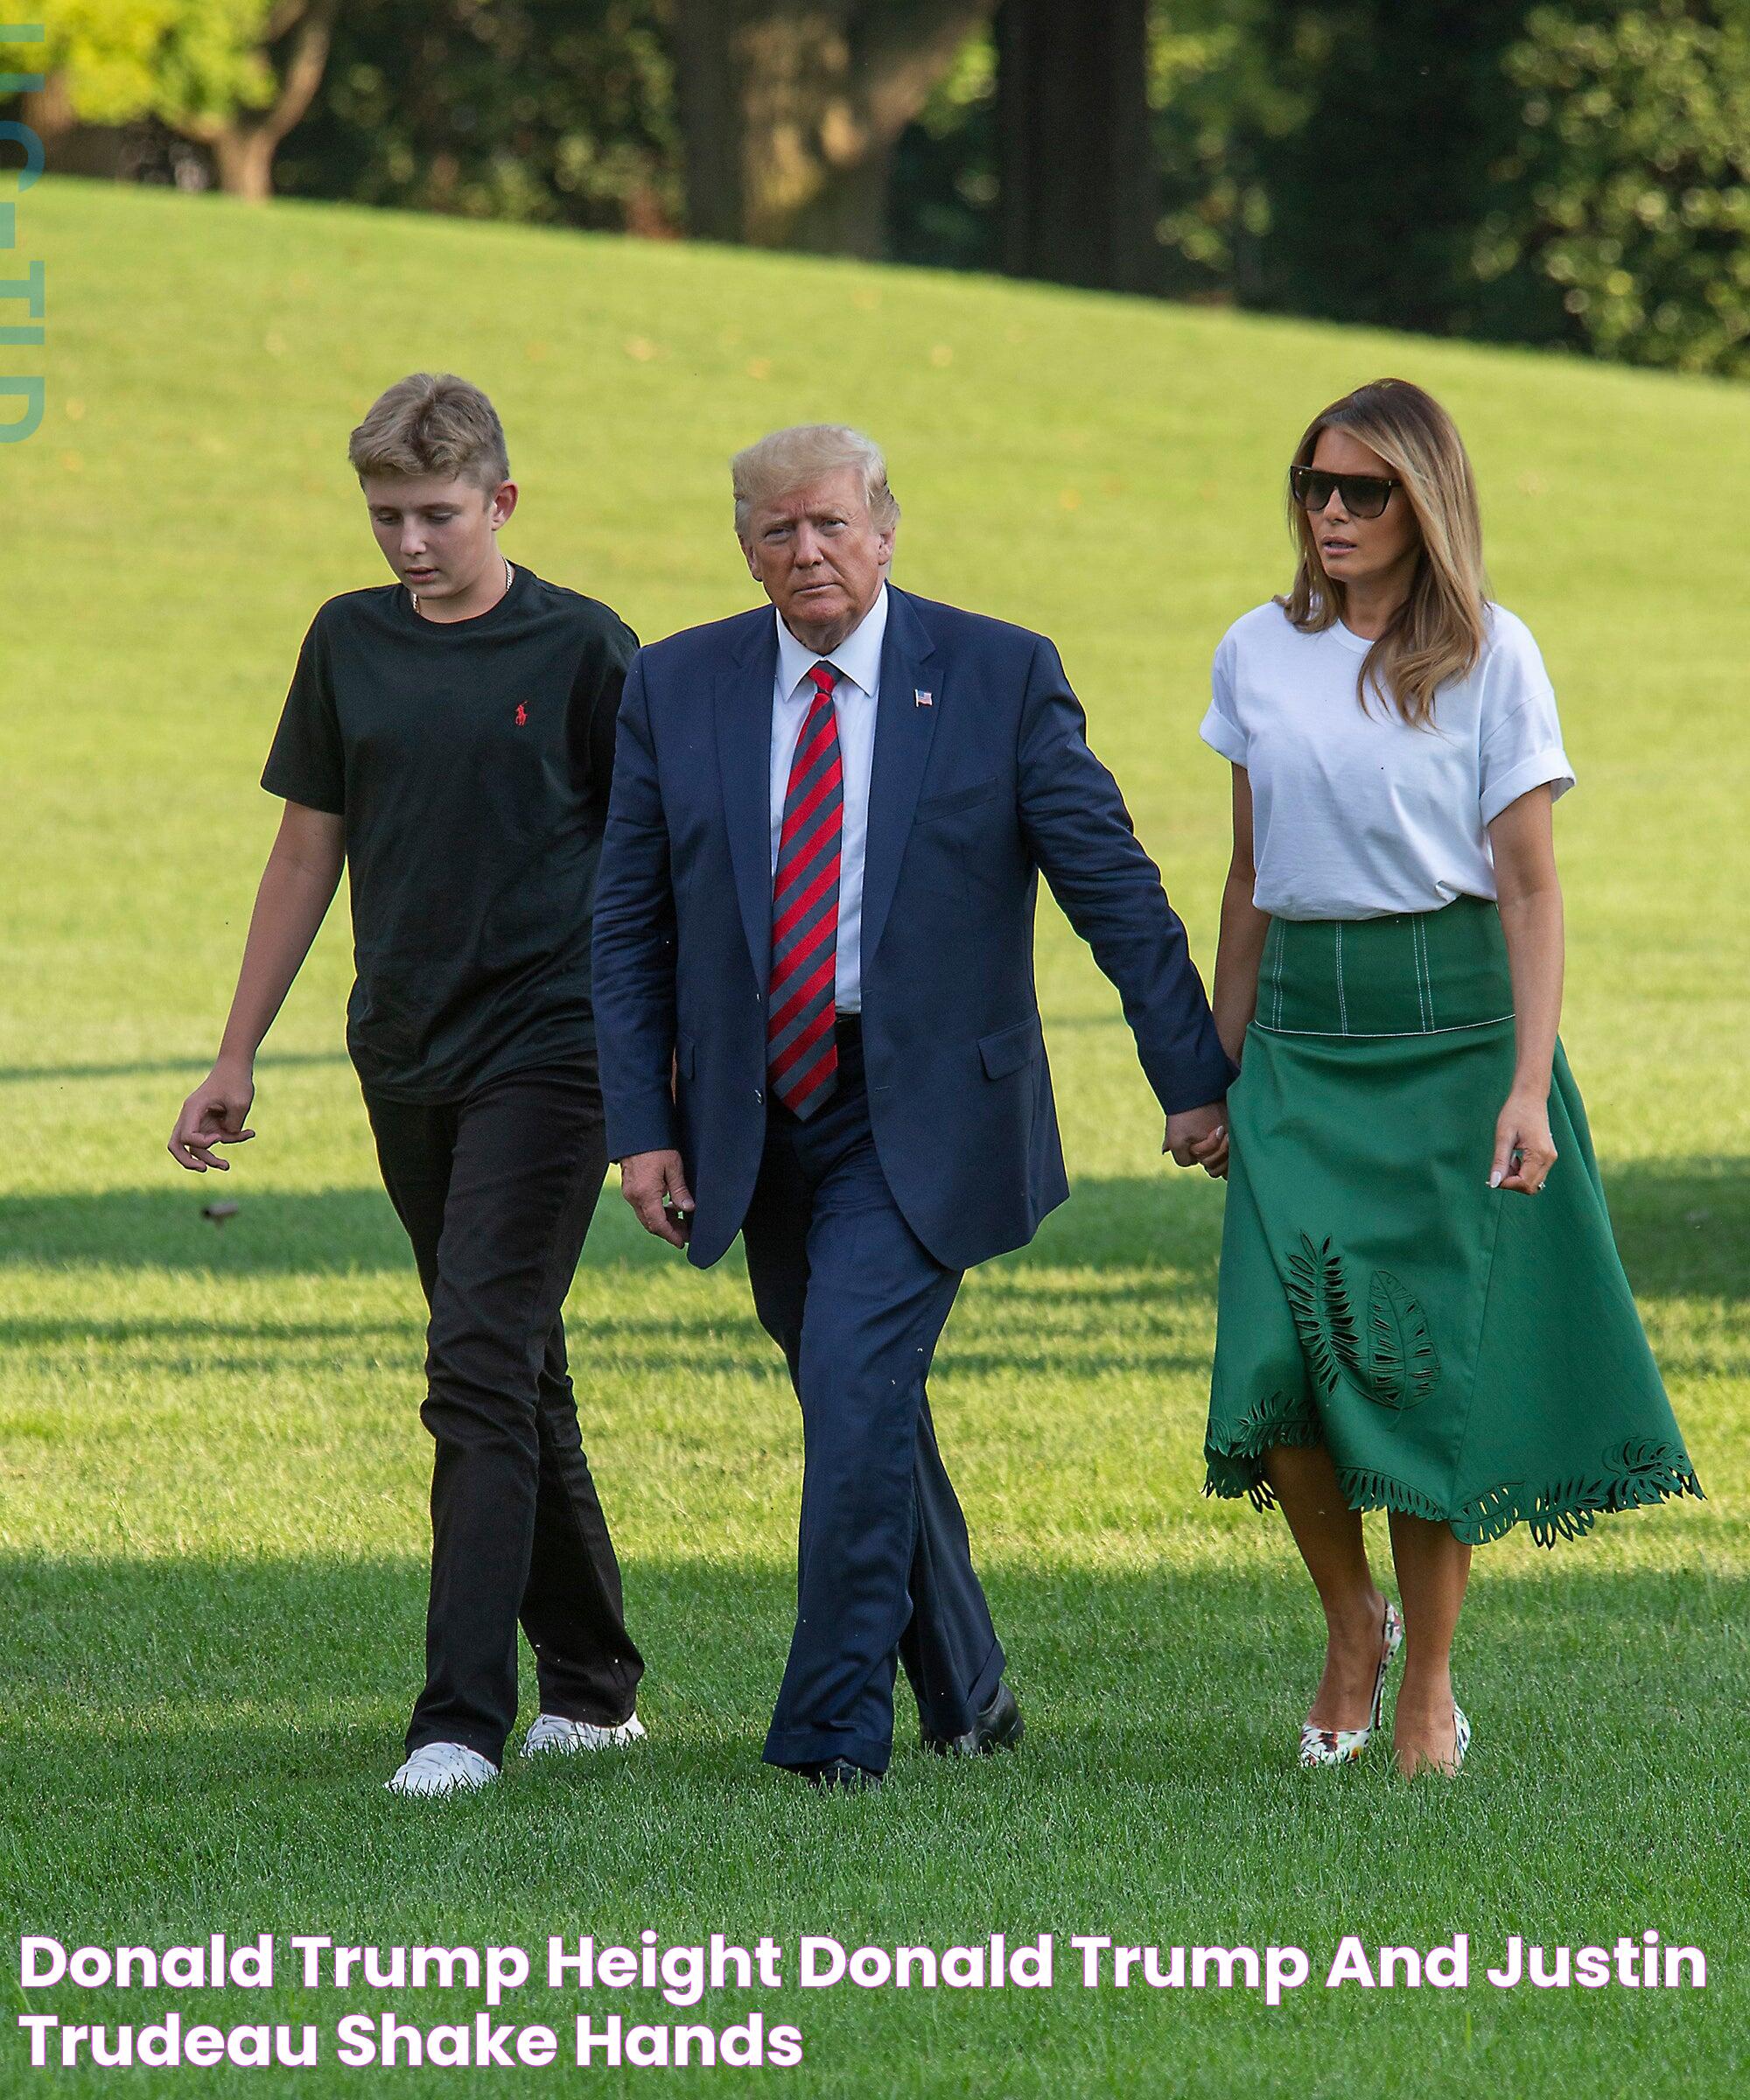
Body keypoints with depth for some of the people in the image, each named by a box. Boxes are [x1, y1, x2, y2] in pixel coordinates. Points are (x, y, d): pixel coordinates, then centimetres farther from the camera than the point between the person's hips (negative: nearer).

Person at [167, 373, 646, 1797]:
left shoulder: (581, 650, -4)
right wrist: (236, 1062, 14)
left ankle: (465, 1718, -16)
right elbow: (308, 853, 15)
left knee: (483, 1370, -14)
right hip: (406, 1060, 5)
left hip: (545, 1051, -5)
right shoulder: (351, 643, 8)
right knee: (515, 1373, 13)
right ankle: (591, 1684, 24)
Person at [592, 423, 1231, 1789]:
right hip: (757, 1117, 4)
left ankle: (833, 1733, -13)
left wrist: (1192, 1077, -1)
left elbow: (1114, 886, -1)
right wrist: (642, 1124, -1)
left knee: (856, 1386, -18)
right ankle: (965, 1697, 31)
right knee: (866, 1412, 14)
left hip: (921, 1118, -4)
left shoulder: (1002, 677, -4)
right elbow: (630, 929, 7)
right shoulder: (676, 689, 3)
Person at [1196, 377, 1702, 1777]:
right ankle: (1352, 1622, 16)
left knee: (1434, 1359, -2)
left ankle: (1428, 1687, 11)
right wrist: (1217, 1070, 14)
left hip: (1450, 1027, -3)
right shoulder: (1259, 656, 9)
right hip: (1301, 1031, 3)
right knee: (1277, 1360, -9)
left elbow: (1531, 886, -3)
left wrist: (1528, 1089, -11)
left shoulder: (1491, 656, -2)